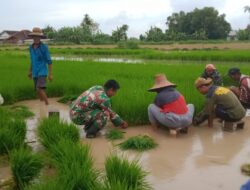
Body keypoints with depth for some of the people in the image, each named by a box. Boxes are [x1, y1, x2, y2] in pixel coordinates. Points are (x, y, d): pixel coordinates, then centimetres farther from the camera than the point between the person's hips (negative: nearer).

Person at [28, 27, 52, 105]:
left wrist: (50, 74, -12)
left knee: (40, 89, -20)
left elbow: (49, 61, -9)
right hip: (35, 73, 6)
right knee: (38, 91, 10)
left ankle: (47, 105, -11)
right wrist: (30, 71, 21)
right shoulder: (31, 47, 7)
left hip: (42, 72, -6)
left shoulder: (44, 47, -11)